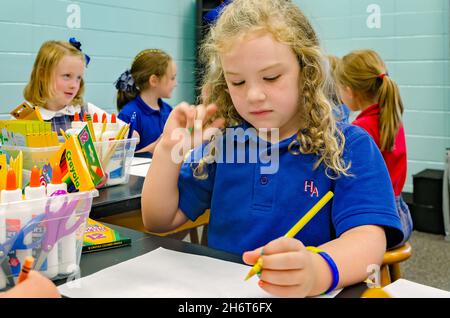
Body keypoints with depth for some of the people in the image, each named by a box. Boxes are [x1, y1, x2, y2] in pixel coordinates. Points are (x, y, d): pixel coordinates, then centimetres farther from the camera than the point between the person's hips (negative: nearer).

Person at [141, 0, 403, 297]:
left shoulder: (350, 148, -5)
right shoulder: (220, 143, 4)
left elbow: (368, 237, -20)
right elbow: (159, 221, 9)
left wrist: (316, 271, -40)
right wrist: (168, 151, -7)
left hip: (307, 292, -2)